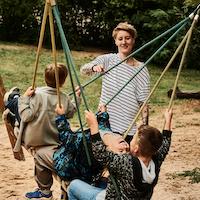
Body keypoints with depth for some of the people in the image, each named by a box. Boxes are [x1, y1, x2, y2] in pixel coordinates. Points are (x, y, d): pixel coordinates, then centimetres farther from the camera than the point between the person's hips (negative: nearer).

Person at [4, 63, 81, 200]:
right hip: (54, 139, 5)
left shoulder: (38, 95, -20)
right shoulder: (65, 99, -5)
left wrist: (25, 98, -14)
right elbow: (71, 113, 16)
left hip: (34, 140, -5)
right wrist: (77, 98, 28)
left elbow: (26, 116, -22)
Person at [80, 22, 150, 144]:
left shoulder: (141, 69, 0)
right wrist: (94, 67, -35)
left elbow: (143, 103, 1)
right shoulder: (108, 60, 3)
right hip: (104, 124, 1)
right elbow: (83, 70, -12)